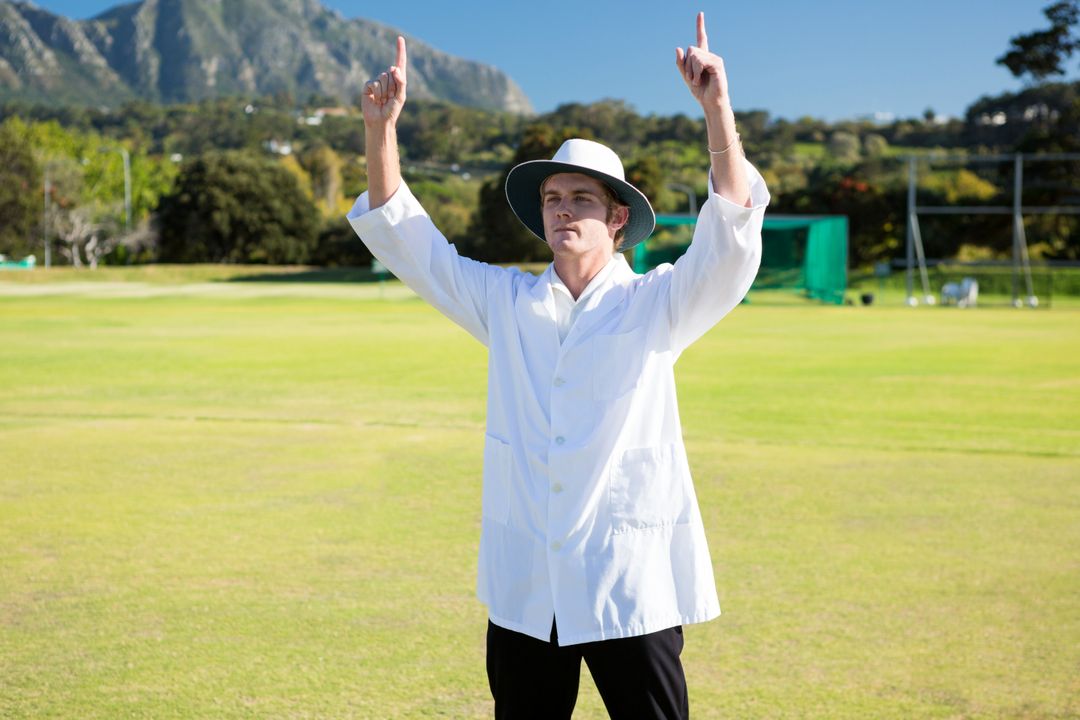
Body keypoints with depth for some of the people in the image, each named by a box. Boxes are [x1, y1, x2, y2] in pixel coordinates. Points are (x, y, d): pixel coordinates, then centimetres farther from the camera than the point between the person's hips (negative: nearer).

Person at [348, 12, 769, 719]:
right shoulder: (507, 303, 8)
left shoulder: (655, 304, -2)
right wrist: (382, 126, -2)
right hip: (523, 585, 4)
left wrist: (718, 107, -27)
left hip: (629, 582, -3)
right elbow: (403, 237, 9)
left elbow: (731, 235, -17)